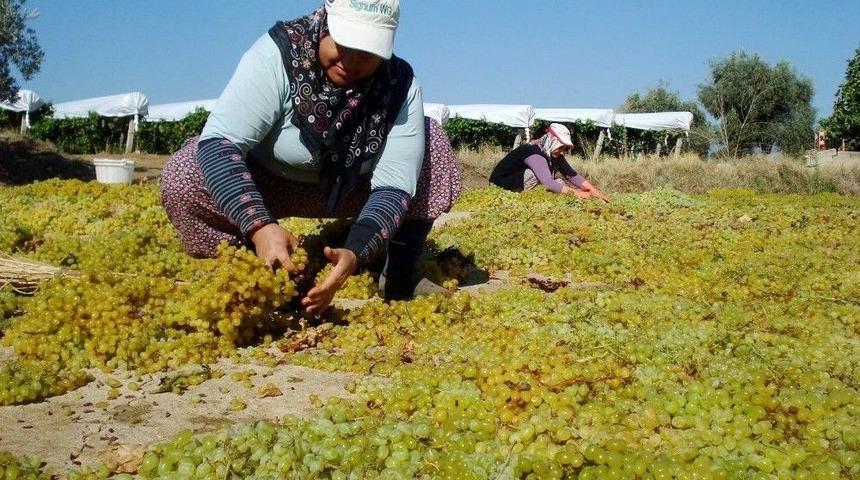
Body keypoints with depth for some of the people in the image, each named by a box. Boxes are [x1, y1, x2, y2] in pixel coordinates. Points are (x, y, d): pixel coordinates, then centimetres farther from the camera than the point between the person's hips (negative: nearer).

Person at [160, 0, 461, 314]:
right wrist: (260, 226, -53)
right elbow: (218, 143, -38)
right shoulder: (276, 54, -30)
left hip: (351, 188, 2)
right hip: (266, 182, -1)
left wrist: (355, 253, -46)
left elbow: (393, 185, -29)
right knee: (181, 179, -29)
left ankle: (401, 277, -9)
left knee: (431, 145, -18)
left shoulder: (401, 86, -23)